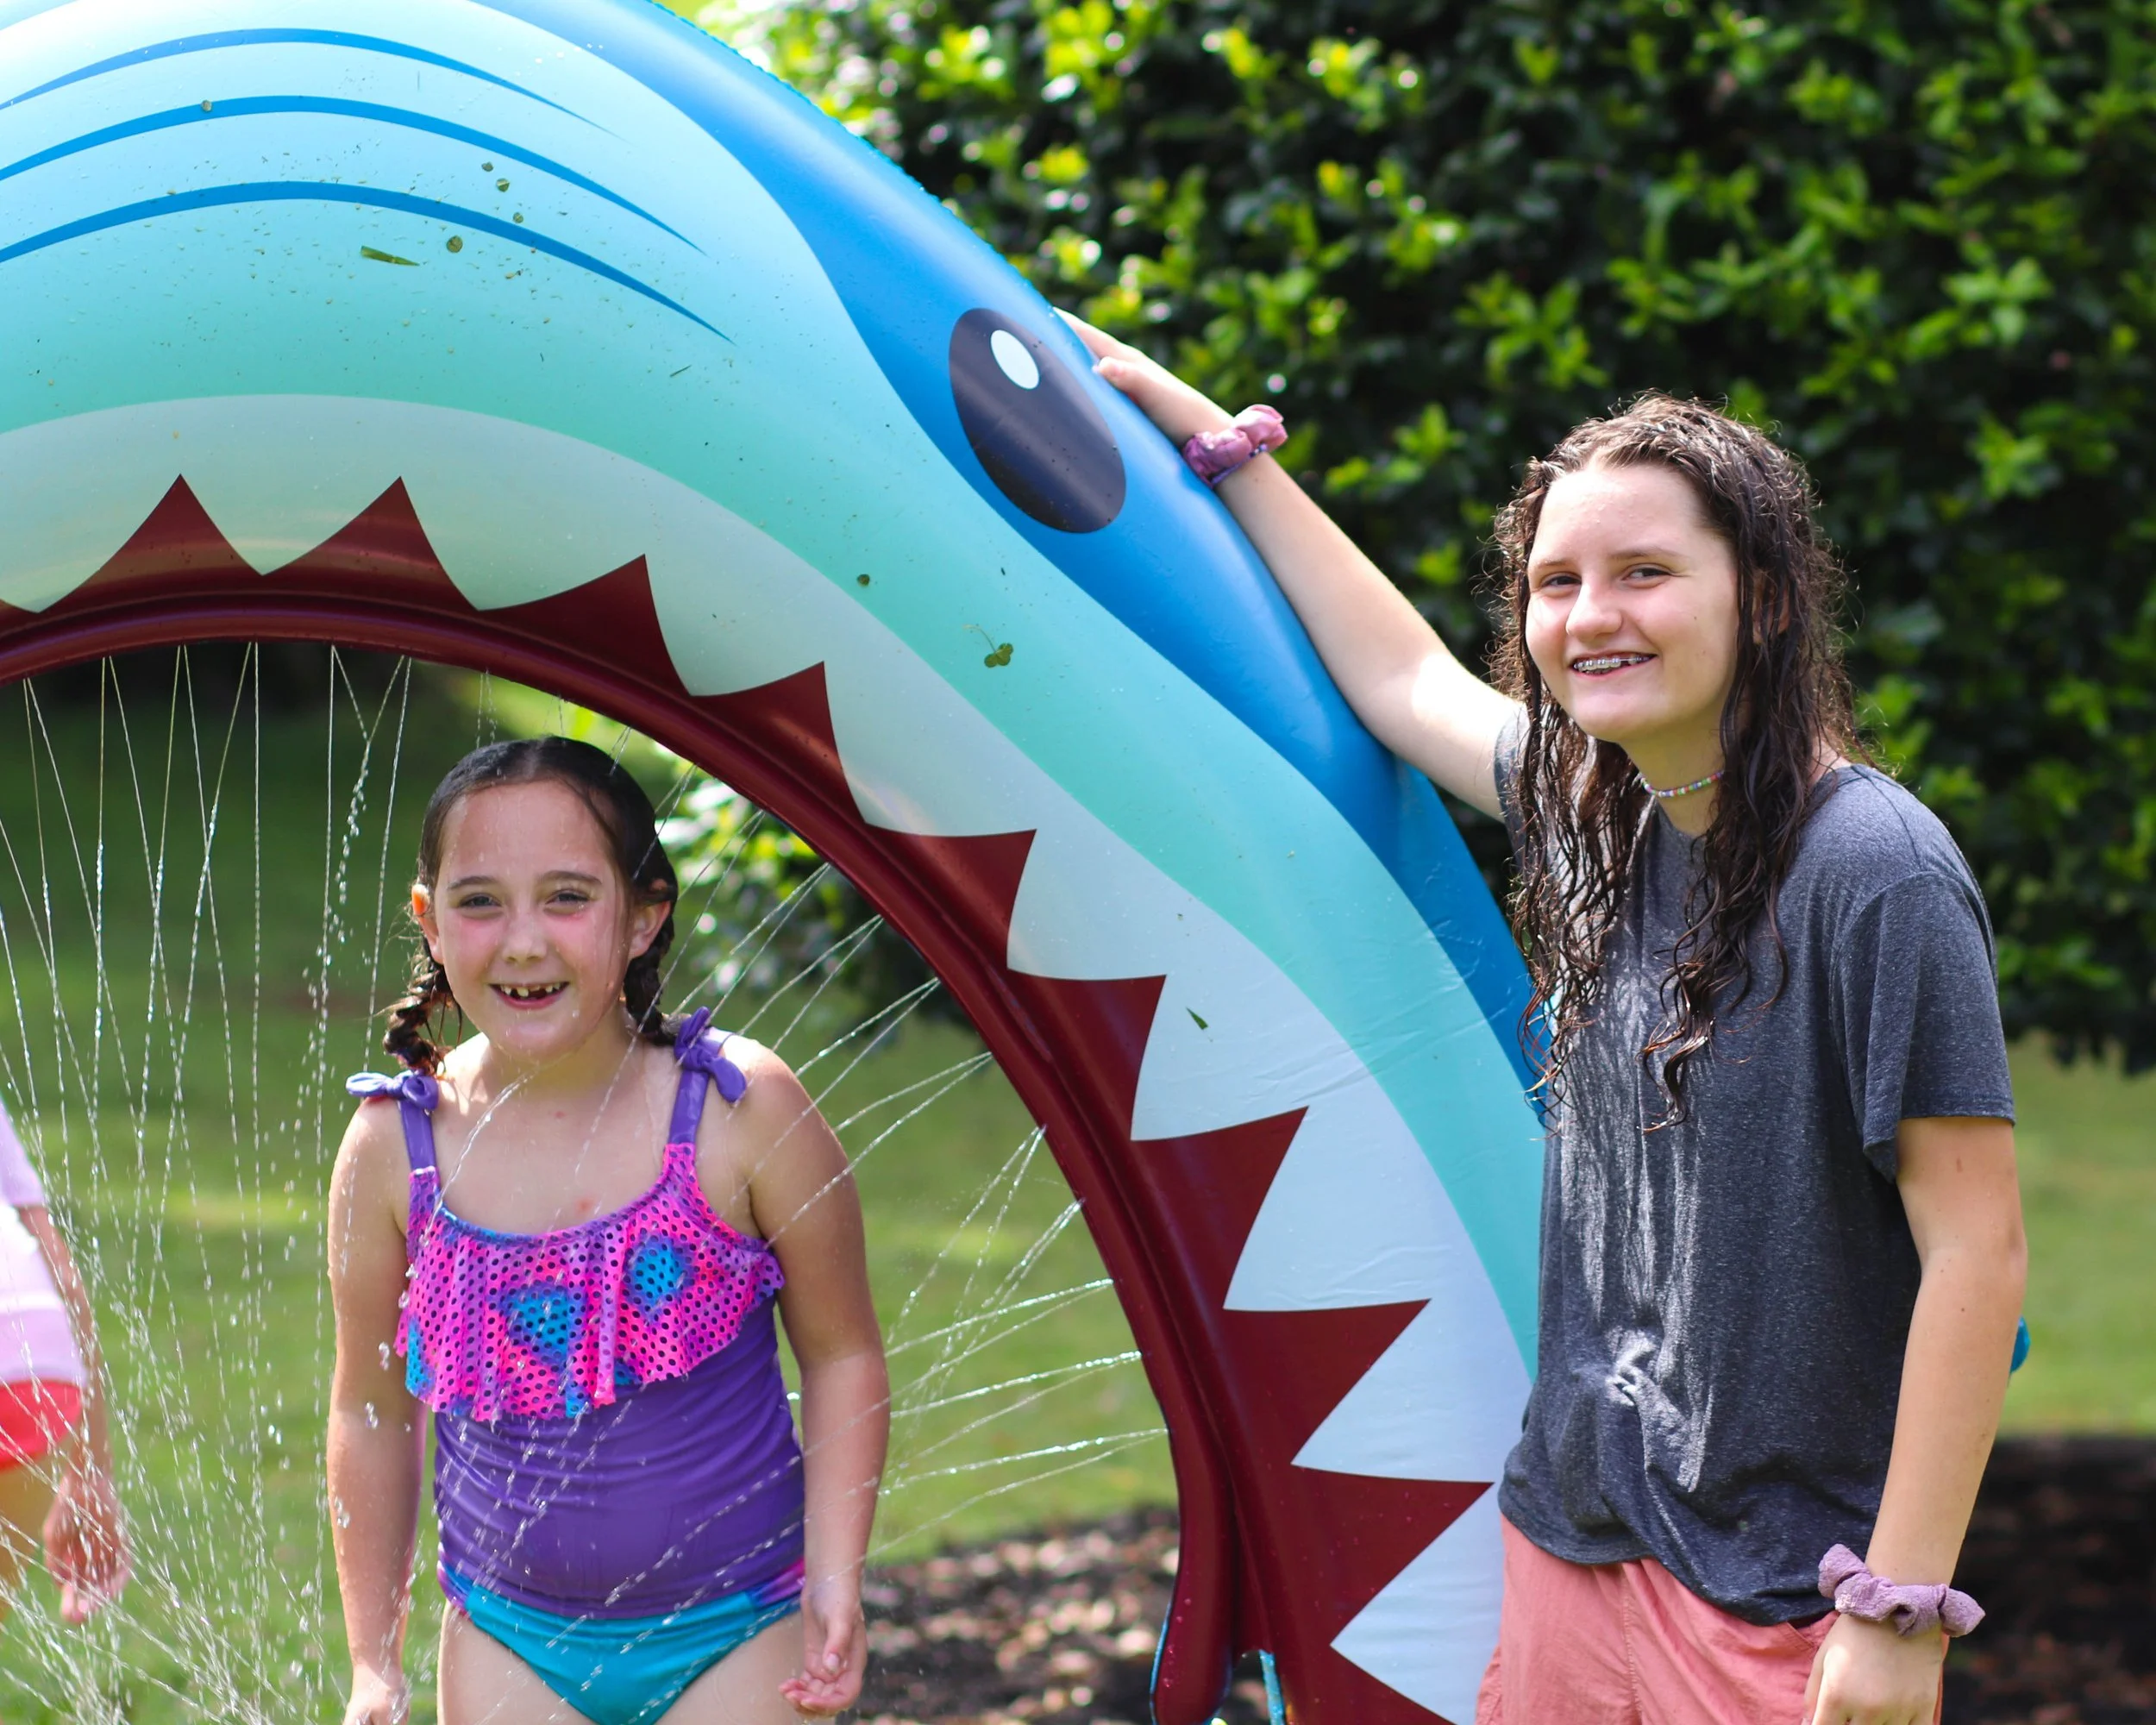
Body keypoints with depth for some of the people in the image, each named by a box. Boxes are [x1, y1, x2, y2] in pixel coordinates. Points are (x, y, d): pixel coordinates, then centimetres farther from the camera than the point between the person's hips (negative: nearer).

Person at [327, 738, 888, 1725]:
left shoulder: (742, 1113, -13)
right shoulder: (394, 1152, -8)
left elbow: (842, 1354, -2)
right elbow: (370, 1411, 5)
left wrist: (835, 1576, -10)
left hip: (735, 1638, -2)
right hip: (510, 1641, 2)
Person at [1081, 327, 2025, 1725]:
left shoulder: (1873, 867, -16)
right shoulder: (1594, 819, 4)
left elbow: (1975, 1254, -17)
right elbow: (1403, 679, 23)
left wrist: (1903, 1609, -17)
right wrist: (1219, 441, 27)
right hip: (1571, 1545, 7)